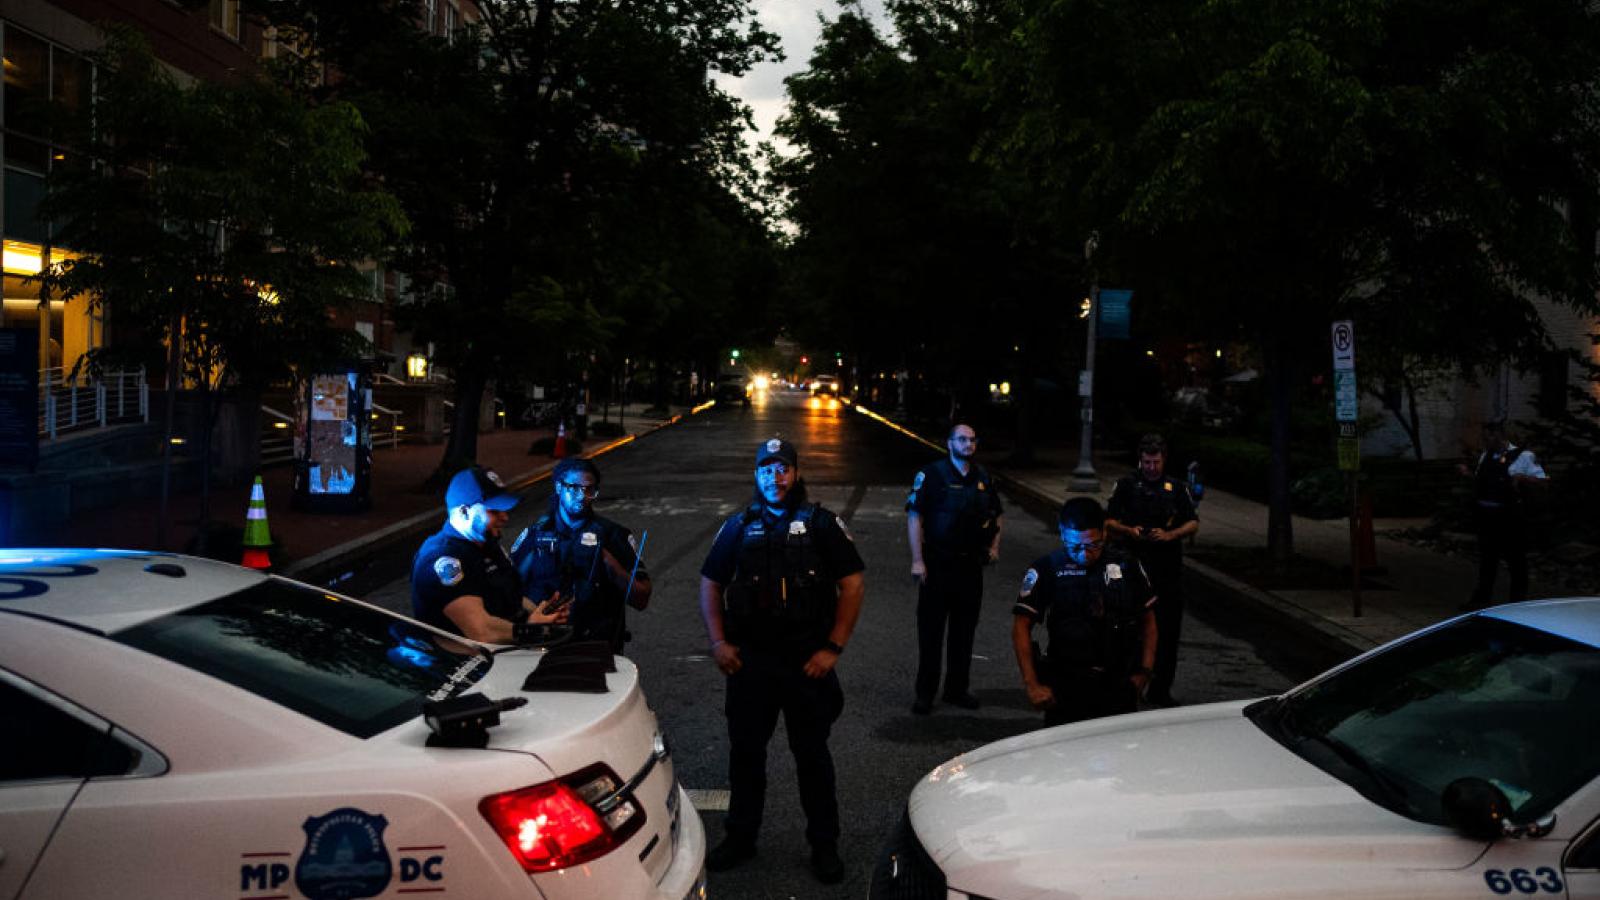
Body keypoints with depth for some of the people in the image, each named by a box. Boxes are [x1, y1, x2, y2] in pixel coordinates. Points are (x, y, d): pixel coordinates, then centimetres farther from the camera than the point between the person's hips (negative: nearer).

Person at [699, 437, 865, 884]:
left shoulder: (822, 524, 0)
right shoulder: (738, 527, 8)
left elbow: (852, 584, -3)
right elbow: (710, 584, 13)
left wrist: (833, 648, -9)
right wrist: (718, 641, 1)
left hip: (808, 661, -2)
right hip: (750, 659, 3)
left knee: (812, 753, 5)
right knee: (745, 750, 10)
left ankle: (824, 846, 17)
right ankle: (741, 836, 26)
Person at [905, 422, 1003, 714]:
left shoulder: (983, 477, 10)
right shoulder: (931, 475, -7)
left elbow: (996, 514, 24)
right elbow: (914, 516, -11)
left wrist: (994, 545, 8)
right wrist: (917, 560, -16)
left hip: (971, 565, 5)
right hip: (938, 566, -5)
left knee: (964, 630, 12)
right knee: (930, 630, 1)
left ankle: (958, 689, 23)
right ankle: (925, 694, 8)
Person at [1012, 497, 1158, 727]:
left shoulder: (1127, 566, 4)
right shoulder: (1047, 569, -5)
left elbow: (1148, 621, 14)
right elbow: (1021, 626, -6)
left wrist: (1144, 671, 5)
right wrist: (1032, 684, -12)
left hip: (1120, 688, 3)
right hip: (1066, 688, -2)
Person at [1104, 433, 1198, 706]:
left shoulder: (1177, 487, 9)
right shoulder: (1126, 485, 5)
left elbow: (1193, 523, 9)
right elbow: (1108, 522, 6)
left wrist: (1170, 535, -9)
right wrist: (1129, 530, -14)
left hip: (1168, 569, 2)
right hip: (1134, 564, -2)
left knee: (1168, 630, 2)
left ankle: (1161, 690, 11)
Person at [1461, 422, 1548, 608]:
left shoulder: (1522, 456, -8)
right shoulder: (1485, 456, 12)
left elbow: (1542, 479, -9)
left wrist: (1521, 478, -24)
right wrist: (1469, 473, 8)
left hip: (1509, 516, -6)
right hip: (1486, 514, 6)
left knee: (1515, 558, 4)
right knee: (1487, 557, 14)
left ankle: (1519, 598, 16)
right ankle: (1482, 596, 24)